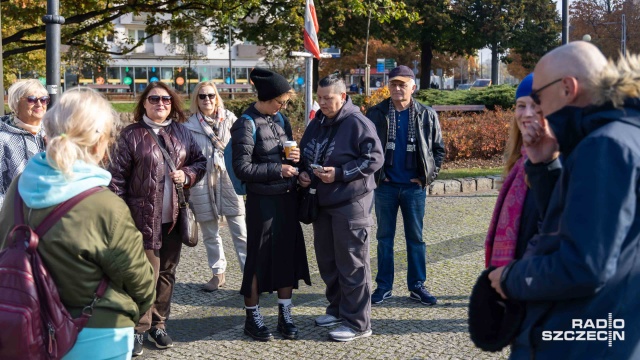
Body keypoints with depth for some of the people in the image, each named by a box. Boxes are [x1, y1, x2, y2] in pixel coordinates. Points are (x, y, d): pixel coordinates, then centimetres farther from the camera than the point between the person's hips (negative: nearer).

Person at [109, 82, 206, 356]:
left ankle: (158, 324, 26)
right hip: (144, 217, -5)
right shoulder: (131, 135, -6)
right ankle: (139, 329, 11)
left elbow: (200, 161, 15)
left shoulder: (181, 132, 7)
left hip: (174, 216, 5)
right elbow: (117, 176, -7)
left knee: (167, 272, 12)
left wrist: (187, 175, -7)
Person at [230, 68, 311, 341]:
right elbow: (242, 168, -15)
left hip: (288, 197, 6)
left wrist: (296, 156, -3)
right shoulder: (246, 124, -12)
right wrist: (278, 170, -16)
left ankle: (285, 315, 21)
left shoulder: (280, 118, 8)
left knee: (288, 255, 9)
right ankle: (252, 317, 19)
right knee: (259, 258, 4)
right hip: (263, 201, -6)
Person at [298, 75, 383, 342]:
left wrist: (340, 174, -21)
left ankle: (357, 323, 5)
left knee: (351, 264, -3)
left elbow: (374, 158, -16)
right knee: (327, 260, 16)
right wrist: (303, 173, 0)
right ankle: (337, 309, 32)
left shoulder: (357, 123, -12)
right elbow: (304, 155, 22)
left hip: (350, 203, -8)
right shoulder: (317, 124, 12)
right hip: (322, 202, 8)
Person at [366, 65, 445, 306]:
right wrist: (374, 174, -1)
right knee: (384, 237, 7)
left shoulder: (427, 115, 0)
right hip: (385, 186, 0)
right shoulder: (376, 114, -1)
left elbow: (438, 148, 7)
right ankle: (384, 286, 16)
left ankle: (417, 286, 16)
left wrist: (428, 176, -1)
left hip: (414, 186, 0)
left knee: (416, 237, 7)